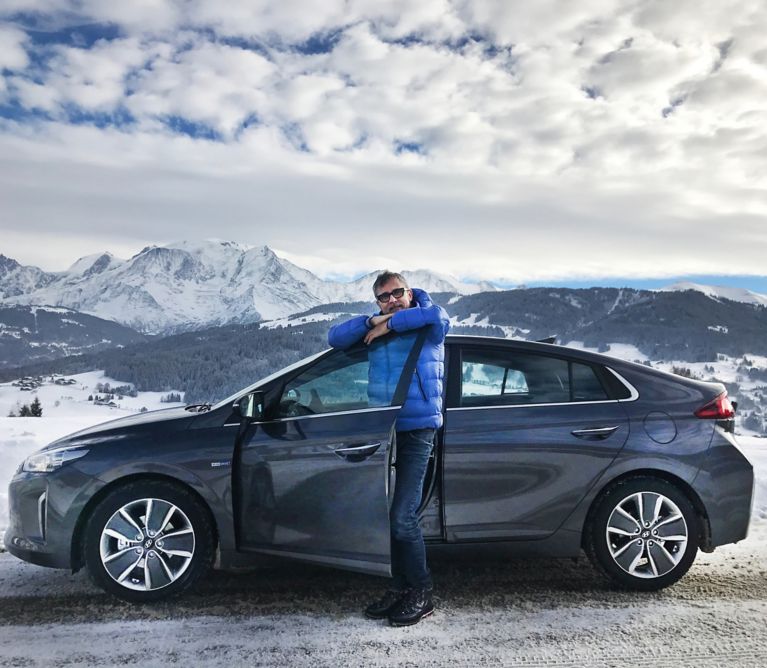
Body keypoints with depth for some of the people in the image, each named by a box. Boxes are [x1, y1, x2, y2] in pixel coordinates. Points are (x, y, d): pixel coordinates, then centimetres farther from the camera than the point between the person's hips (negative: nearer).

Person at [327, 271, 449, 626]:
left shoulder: (425, 329, -3)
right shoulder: (376, 332, 11)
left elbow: (439, 315, -25)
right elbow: (335, 338, 5)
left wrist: (390, 323, -16)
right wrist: (372, 321, -8)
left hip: (417, 431, -6)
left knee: (402, 517, -9)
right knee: (386, 514, 10)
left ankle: (422, 594, 9)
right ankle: (400, 587, 25)